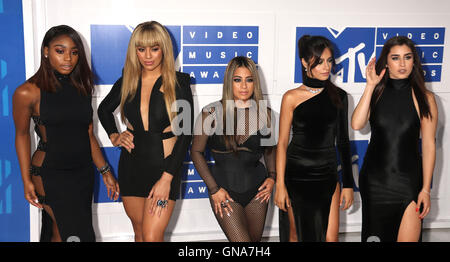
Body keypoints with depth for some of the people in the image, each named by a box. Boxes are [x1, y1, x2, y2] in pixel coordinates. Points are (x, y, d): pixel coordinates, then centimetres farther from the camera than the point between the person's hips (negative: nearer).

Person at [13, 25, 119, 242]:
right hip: (50, 174, -5)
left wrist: (105, 171, 10)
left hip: (83, 173, 5)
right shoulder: (28, 92, -10)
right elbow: (22, 134, 0)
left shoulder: (81, 87, 5)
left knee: (60, 233, 14)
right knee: (79, 235, -7)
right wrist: (27, 180, -2)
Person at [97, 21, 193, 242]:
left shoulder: (178, 82, -7)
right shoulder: (127, 81, 3)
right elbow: (104, 109, 24)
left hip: (164, 166, -4)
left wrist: (166, 178, -15)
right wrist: (114, 136, 6)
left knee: (152, 236, -9)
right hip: (131, 165, 4)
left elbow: (186, 134, -10)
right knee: (139, 232, 14)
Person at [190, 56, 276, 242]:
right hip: (225, 189, -3)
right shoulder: (212, 113, -10)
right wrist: (214, 189, -7)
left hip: (256, 188, 4)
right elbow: (196, 151, -3)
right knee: (242, 240, -9)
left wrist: (272, 176, 1)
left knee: (255, 239, 16)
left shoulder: (265, 113, -1)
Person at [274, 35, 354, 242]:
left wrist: (348, 184, 9)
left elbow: (342, 141, 10)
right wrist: (280, 185, -9)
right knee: (297, 236, 7)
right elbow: (282, 143, -4)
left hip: (327, 177, 3)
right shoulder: (292, 97, -4)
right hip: (297, 177, -2)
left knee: (330, 238, 2)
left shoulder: (338, 96, 5)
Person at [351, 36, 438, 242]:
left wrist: (426, 189, -5)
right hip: (374, 178, 2)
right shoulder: (376, 93, 3)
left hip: (408, 179, -2)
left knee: (407, 238, -5)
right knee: (375, 234, 14)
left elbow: (428, 145, -3)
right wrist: (370, 86, -13)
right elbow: (356, 124, -14)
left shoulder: (424, 98, -2)